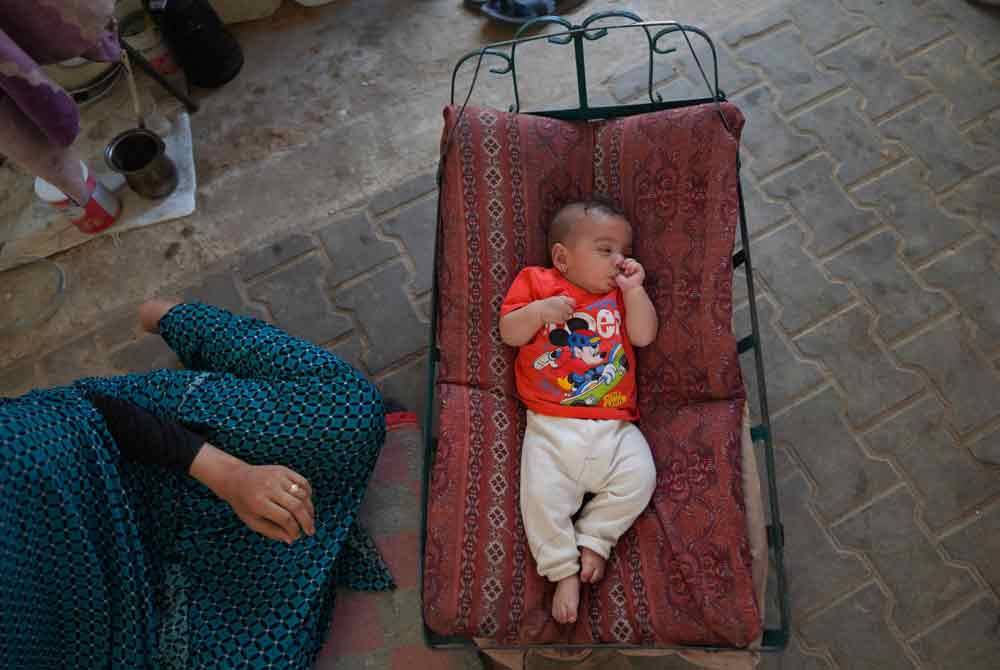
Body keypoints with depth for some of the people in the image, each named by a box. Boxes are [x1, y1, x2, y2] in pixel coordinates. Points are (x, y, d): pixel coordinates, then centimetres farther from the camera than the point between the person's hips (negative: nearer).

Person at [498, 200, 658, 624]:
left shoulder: (620, 292, 18)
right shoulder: (537, 281, 8)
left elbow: (644, 336, 5)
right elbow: (509, 333, 1)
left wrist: (633, 289, -2)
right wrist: (540, 310, -15)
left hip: (613, 426, 3)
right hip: (551, 426, -2)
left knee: (639, 477, -16)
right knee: (541, 493, -16)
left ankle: (592, 538, 4)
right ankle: (564, 570, 2)